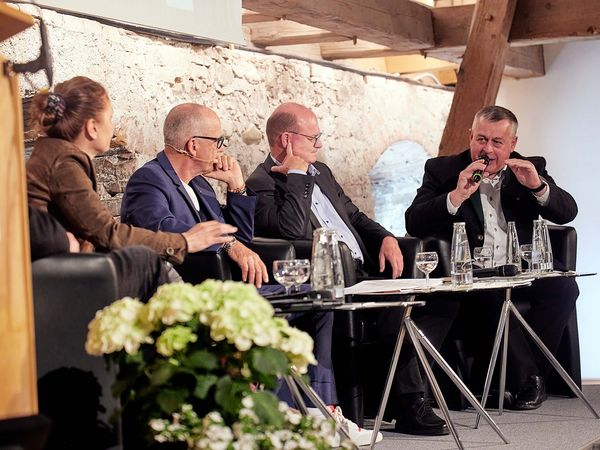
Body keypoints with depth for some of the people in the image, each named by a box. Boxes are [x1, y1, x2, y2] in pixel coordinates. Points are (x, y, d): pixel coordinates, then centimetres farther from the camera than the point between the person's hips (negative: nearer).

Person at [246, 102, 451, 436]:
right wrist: (296, 174, -13)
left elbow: (355, 216, 29)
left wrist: (386, 237, 8)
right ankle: (410, 406, -18)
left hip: (365, 271, 9)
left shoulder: (320, 171, 23)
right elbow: (293, 230, -21)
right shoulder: (262, 184, -5)